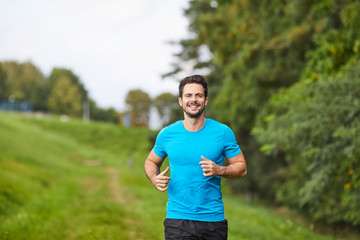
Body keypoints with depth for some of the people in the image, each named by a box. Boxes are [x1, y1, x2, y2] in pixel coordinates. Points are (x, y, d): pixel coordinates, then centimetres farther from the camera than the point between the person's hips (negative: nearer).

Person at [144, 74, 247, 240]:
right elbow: (151, 161, 18)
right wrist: (154, 179, -3)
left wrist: (219, 170, -14)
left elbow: (241, 167, 5)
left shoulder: (223, 132, 0)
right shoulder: (167, 134, 3)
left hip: (214, 218, 0)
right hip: (177, 220, 0)